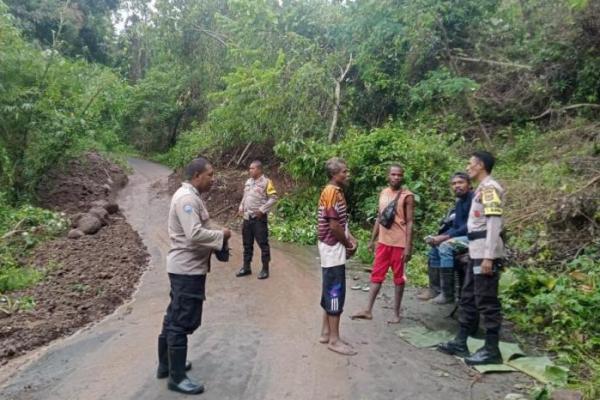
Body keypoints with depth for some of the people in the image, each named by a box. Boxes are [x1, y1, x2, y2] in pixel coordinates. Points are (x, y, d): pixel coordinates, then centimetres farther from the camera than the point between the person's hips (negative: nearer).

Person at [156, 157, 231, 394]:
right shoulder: (187, 198, -20)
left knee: (175, 319, 20)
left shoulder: (188, 195, 14)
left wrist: (215, 239, 7)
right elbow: (195, 235, -29)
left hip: (185, 267, 11)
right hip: (187, 269, -11)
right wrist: (221, 235, -16)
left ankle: (166, 365, 35)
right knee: (182, 322, -1)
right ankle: (177, 377, 10)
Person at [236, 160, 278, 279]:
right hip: (247, 218, 7)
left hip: (259, 218, -7)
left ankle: (265, 269, 9)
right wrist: (241, 207, 9)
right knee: (247, 244, 14)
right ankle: (246, 267, 25)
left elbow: (273, 198, -13)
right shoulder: (248, 181, 12)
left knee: (263, 244, 0)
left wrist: (262, 210, -18)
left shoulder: (266, 182, -9)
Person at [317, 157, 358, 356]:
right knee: (335, 292, -4)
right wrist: (348, 244, -8)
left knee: (331, 291, 14)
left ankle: (326, 332, 24)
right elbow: (334, 225, -21)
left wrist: (351, 239, 4)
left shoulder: (336, 191, 13)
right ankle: (334, 339, 4)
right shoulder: (332, 192, -18)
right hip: (333, 249, -10)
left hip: (333, 248, 10)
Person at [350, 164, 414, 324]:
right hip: (383, 241, 6)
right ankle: (368, 310, 11)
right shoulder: (383, 193, 8)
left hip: (399, 243, -5)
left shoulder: (407, 196, -9)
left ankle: (396, 313, 16)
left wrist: (408, 247, -16)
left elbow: (409, 223, -11)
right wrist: (372, 240, 13)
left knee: (398, 278, 6)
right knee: (376, 275, 6)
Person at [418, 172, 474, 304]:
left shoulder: (474, 199, -15)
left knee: (445, 246, -26)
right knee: (435, 246, 9)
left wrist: (447, 236, -21)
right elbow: (456, 225, 14)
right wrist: (439, 236, -2)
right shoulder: (459, 202, 14)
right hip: (462, 235, 10)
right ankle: (435, 289, 10)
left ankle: (448, 294, -21)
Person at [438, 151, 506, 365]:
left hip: (486, 254, -10)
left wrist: (488, 257, -22)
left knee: (486, 301, -3)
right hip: (477, 253, 10)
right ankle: (460, 342, 23)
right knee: (468, 299, 14)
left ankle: (492, 350, 6)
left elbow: (494, 224, -19)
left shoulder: (490, 188, -12)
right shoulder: (482, 188, 18)